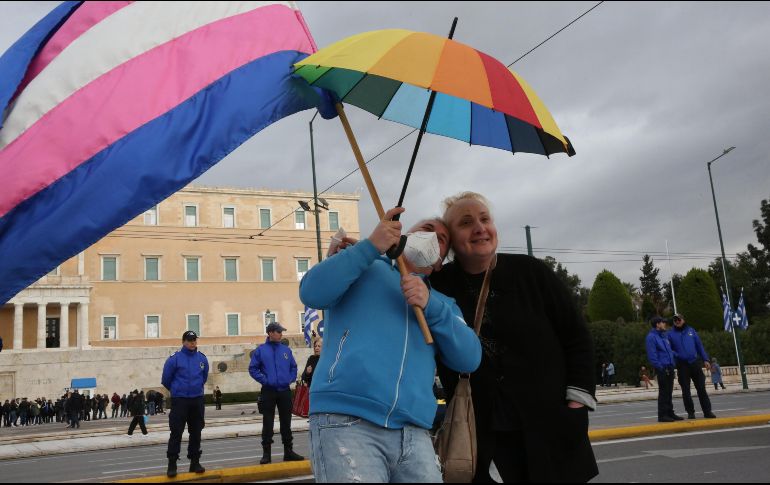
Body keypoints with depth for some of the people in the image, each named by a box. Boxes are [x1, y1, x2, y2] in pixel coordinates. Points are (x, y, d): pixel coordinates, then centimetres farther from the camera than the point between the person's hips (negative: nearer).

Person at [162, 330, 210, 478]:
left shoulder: (202, 358, 4)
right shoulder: (174, 359, -9)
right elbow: (166, 380, 0)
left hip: (197, 400, 4)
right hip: (179, 400, -4)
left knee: (196, 432, 9)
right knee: (176, 433, -5)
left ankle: (195, 461, 17)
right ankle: (172, 464, 2)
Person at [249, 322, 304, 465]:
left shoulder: (286, 350, 7)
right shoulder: (260, 350, -2)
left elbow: (293, 367, 14)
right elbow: (253, 369, -3)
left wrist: (291, 379, 0)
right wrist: (264, 380, -11)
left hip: (285, 391, 3)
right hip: (268, 392, -3)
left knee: (286, 422, 8)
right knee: (268, 423, 1)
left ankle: (288, 451, 16)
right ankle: (266, 453, 8)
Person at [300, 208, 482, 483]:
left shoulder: (442, 303, 25)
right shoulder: (364, 267, 14)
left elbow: (469, 359, 9)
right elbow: (312, 293, -4)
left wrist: (430, 304, -4)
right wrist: (371, 246, -7)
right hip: (346, 421, -4)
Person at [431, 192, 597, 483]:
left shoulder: (530, 272, -4)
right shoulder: (440, 285, -2)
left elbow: (576, 336, 1)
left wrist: (578, 399, -5)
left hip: (551, 422, 0)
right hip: (490, 430, 0)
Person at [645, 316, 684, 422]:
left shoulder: (664, 335, 17)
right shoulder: (651, 337, -10)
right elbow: (652, 356, -16)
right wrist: (661, 368, -19)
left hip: (670, 368, 8)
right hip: (662, 369, -8)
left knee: (669, 392, 13)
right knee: (663, 392, -7)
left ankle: (670, 413, 19)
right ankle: (662, 415, -3)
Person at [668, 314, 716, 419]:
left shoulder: (691, 330, 8)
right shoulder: (671, 334, 3)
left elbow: (700, 346, 8)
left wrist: (705, 360, 3)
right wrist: (675, 355, -13)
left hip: (695, 363, 1)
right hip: (682, 365, -1)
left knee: (701, 388, 2)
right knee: (685, 391, 3)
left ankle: (707, 411, 8)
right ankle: (690, 412, 11)